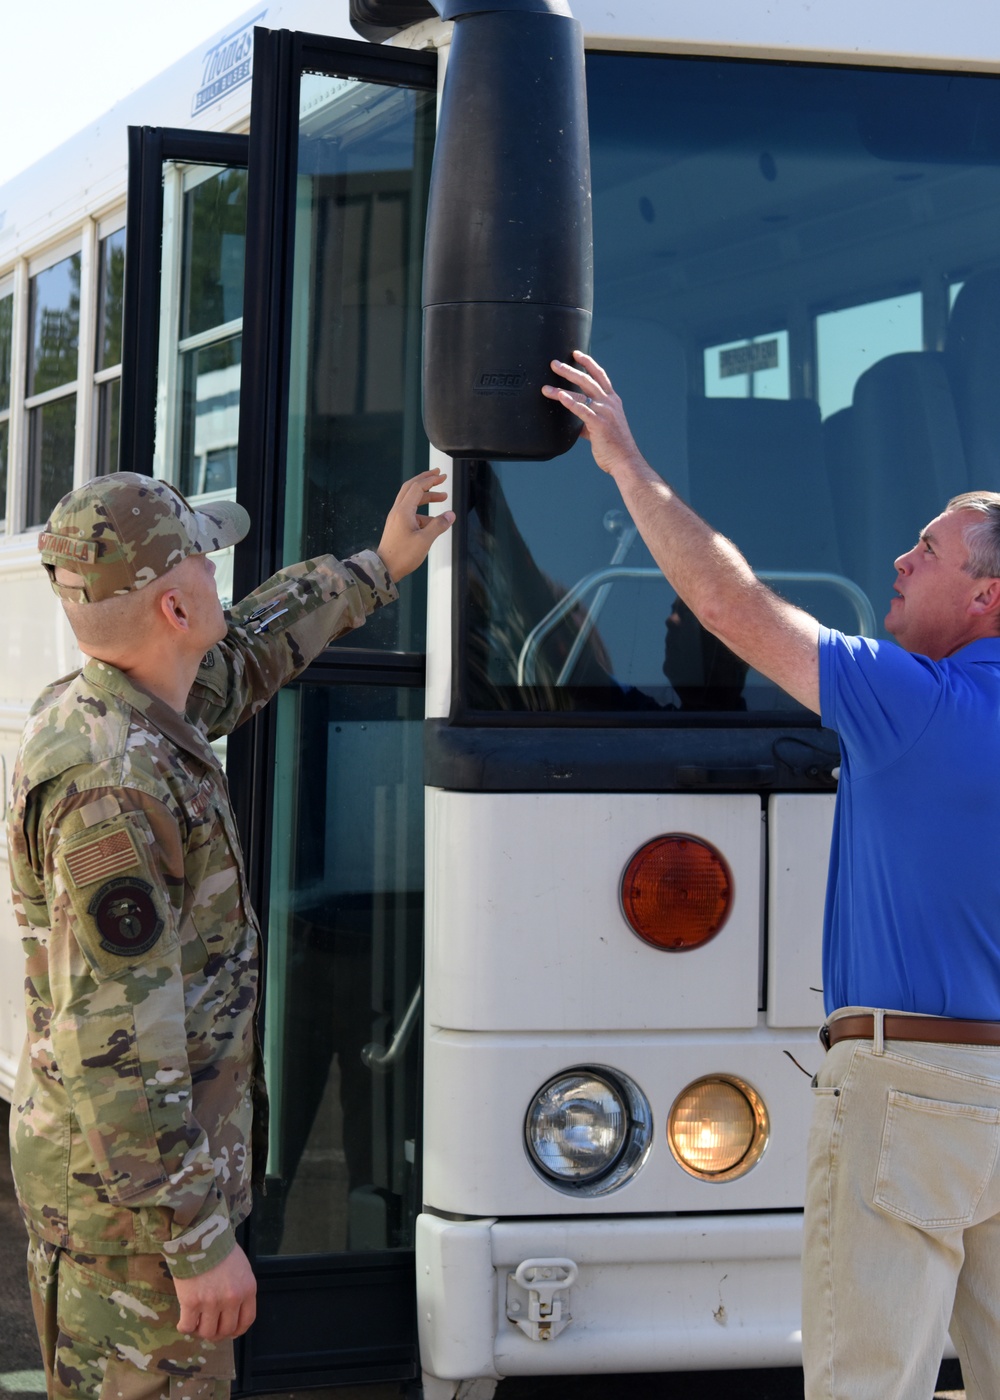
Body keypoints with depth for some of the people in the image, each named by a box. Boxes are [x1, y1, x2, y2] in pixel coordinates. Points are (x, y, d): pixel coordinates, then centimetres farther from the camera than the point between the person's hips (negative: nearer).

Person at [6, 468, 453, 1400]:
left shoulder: (96, 709, 4)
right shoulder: (112, 787, -26)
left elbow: (244, 659, 27)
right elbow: (113, 1049, -27)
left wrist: (375, 570, 35)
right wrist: (199, 1241, -23)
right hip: (130, 1192, -10)